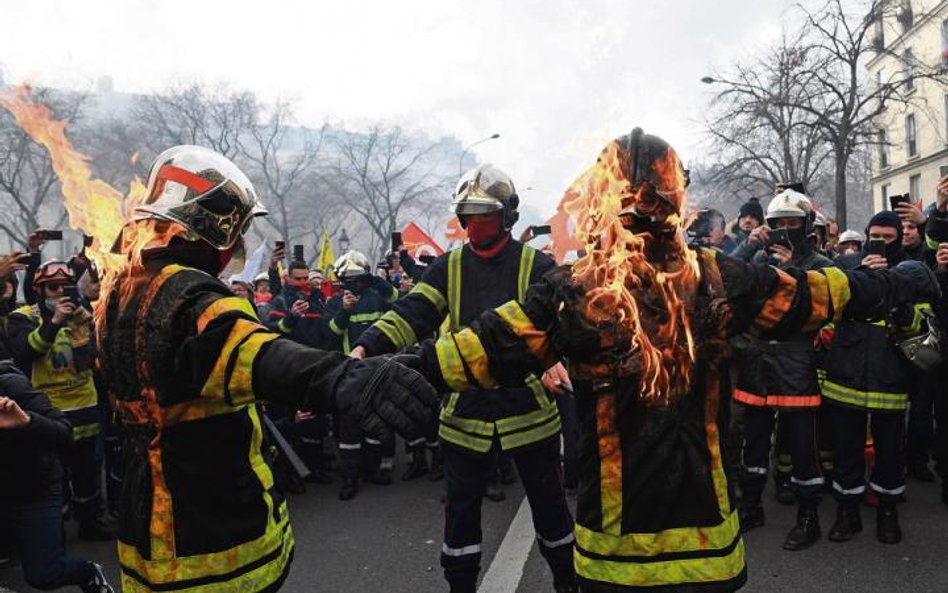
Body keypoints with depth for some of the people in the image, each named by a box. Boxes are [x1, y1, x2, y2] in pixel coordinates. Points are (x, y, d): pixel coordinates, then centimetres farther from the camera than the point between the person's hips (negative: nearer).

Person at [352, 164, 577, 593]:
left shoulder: (536, 265, -4)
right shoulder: (447, 268, 3)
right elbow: (412, 313, -8)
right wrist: (367, 347, -24)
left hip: (529, 409, -1)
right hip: (465, 411, 2)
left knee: (548, 502, 15)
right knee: (461, 506, 13)